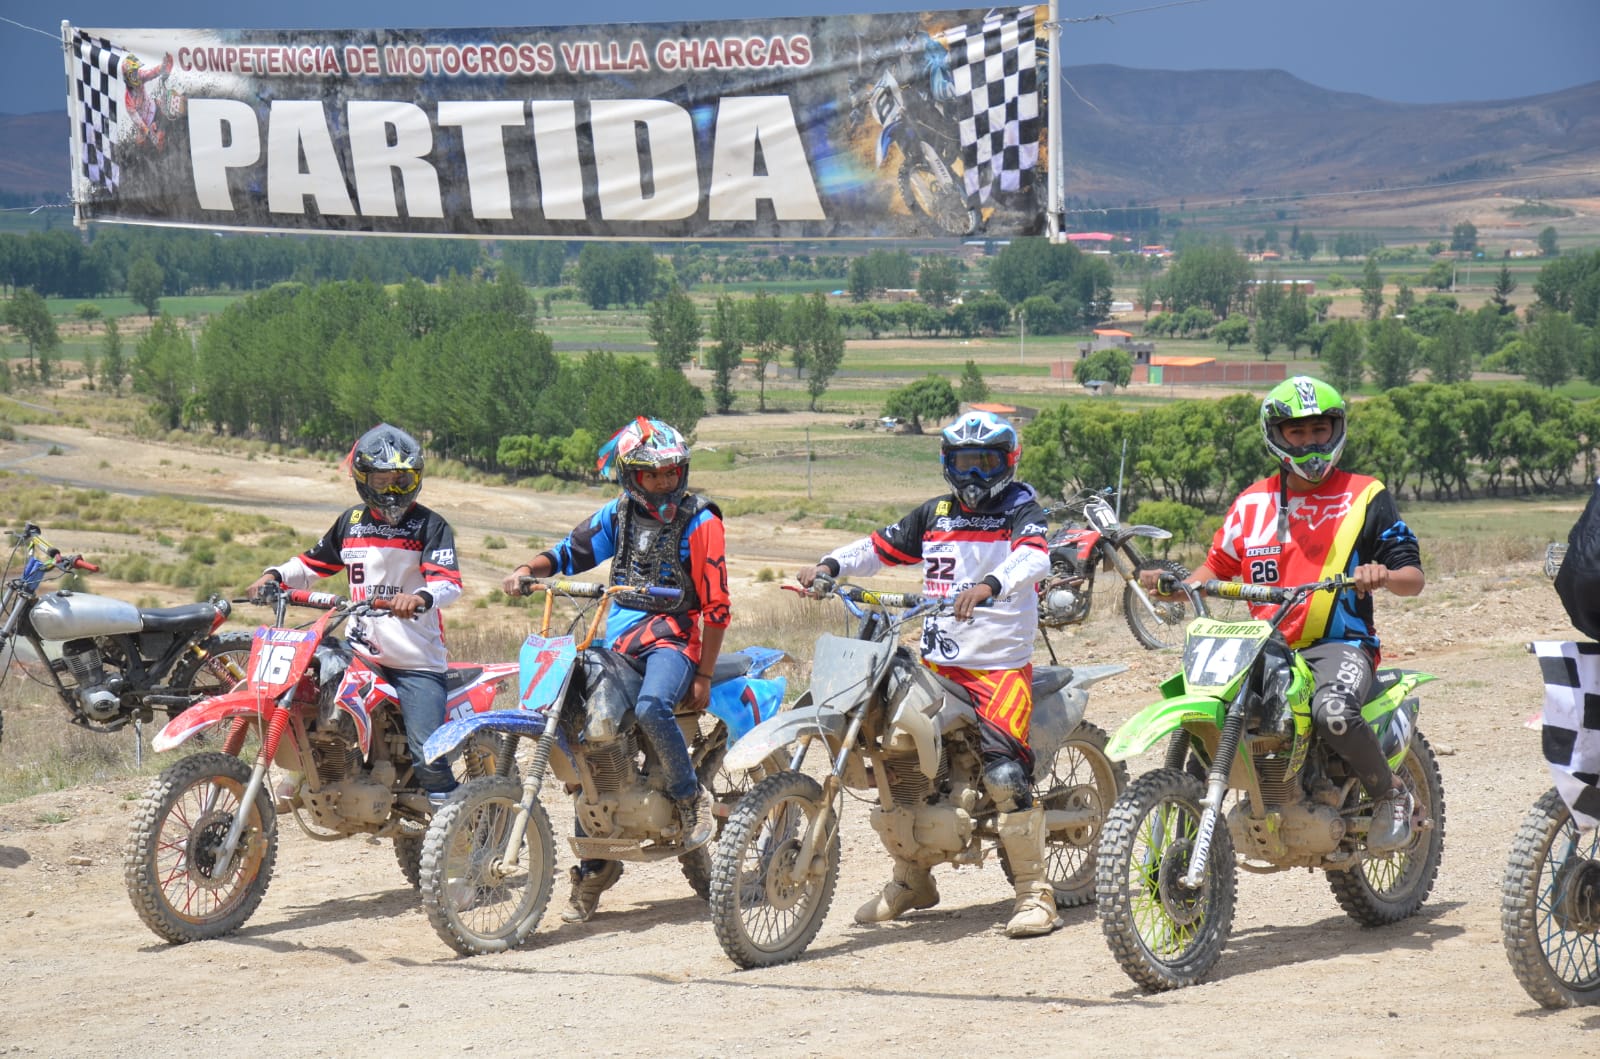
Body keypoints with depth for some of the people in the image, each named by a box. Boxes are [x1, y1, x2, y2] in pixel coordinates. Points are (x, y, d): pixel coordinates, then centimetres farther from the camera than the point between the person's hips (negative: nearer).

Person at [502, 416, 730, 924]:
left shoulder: (699, 520, -5)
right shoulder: (618, 514, 10)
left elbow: (716, 604, -7)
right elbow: (571, 552, 16)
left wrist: (704, 676, -10)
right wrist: (528, 569, -6)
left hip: (674, 634, -5)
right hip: (617, 635, 5)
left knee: (651, 707, -37)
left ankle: (691, 798, -13)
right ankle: (594, 867, 10)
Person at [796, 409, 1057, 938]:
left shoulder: (1020, 509, -1)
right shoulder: (934, 514, 16)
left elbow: (1033, 557, -21)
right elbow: (881, 547, 16)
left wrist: (989, 585, -41)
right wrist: (829, 565, -3)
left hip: (1001, 664, -6)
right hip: (937, 662, 6)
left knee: (1005, 772, -22)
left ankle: (1035, 894, -13)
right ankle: (910, 880, 22)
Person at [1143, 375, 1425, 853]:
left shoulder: (1366, 496, 5)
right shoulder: (1251, 503, 16)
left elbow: (1413, 578, 1)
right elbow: (1217, 569, 21)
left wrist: (1384, 575, -22)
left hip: (1340, 645, -4)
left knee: (1334, 712, -36)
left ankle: (1390, 796, -10)